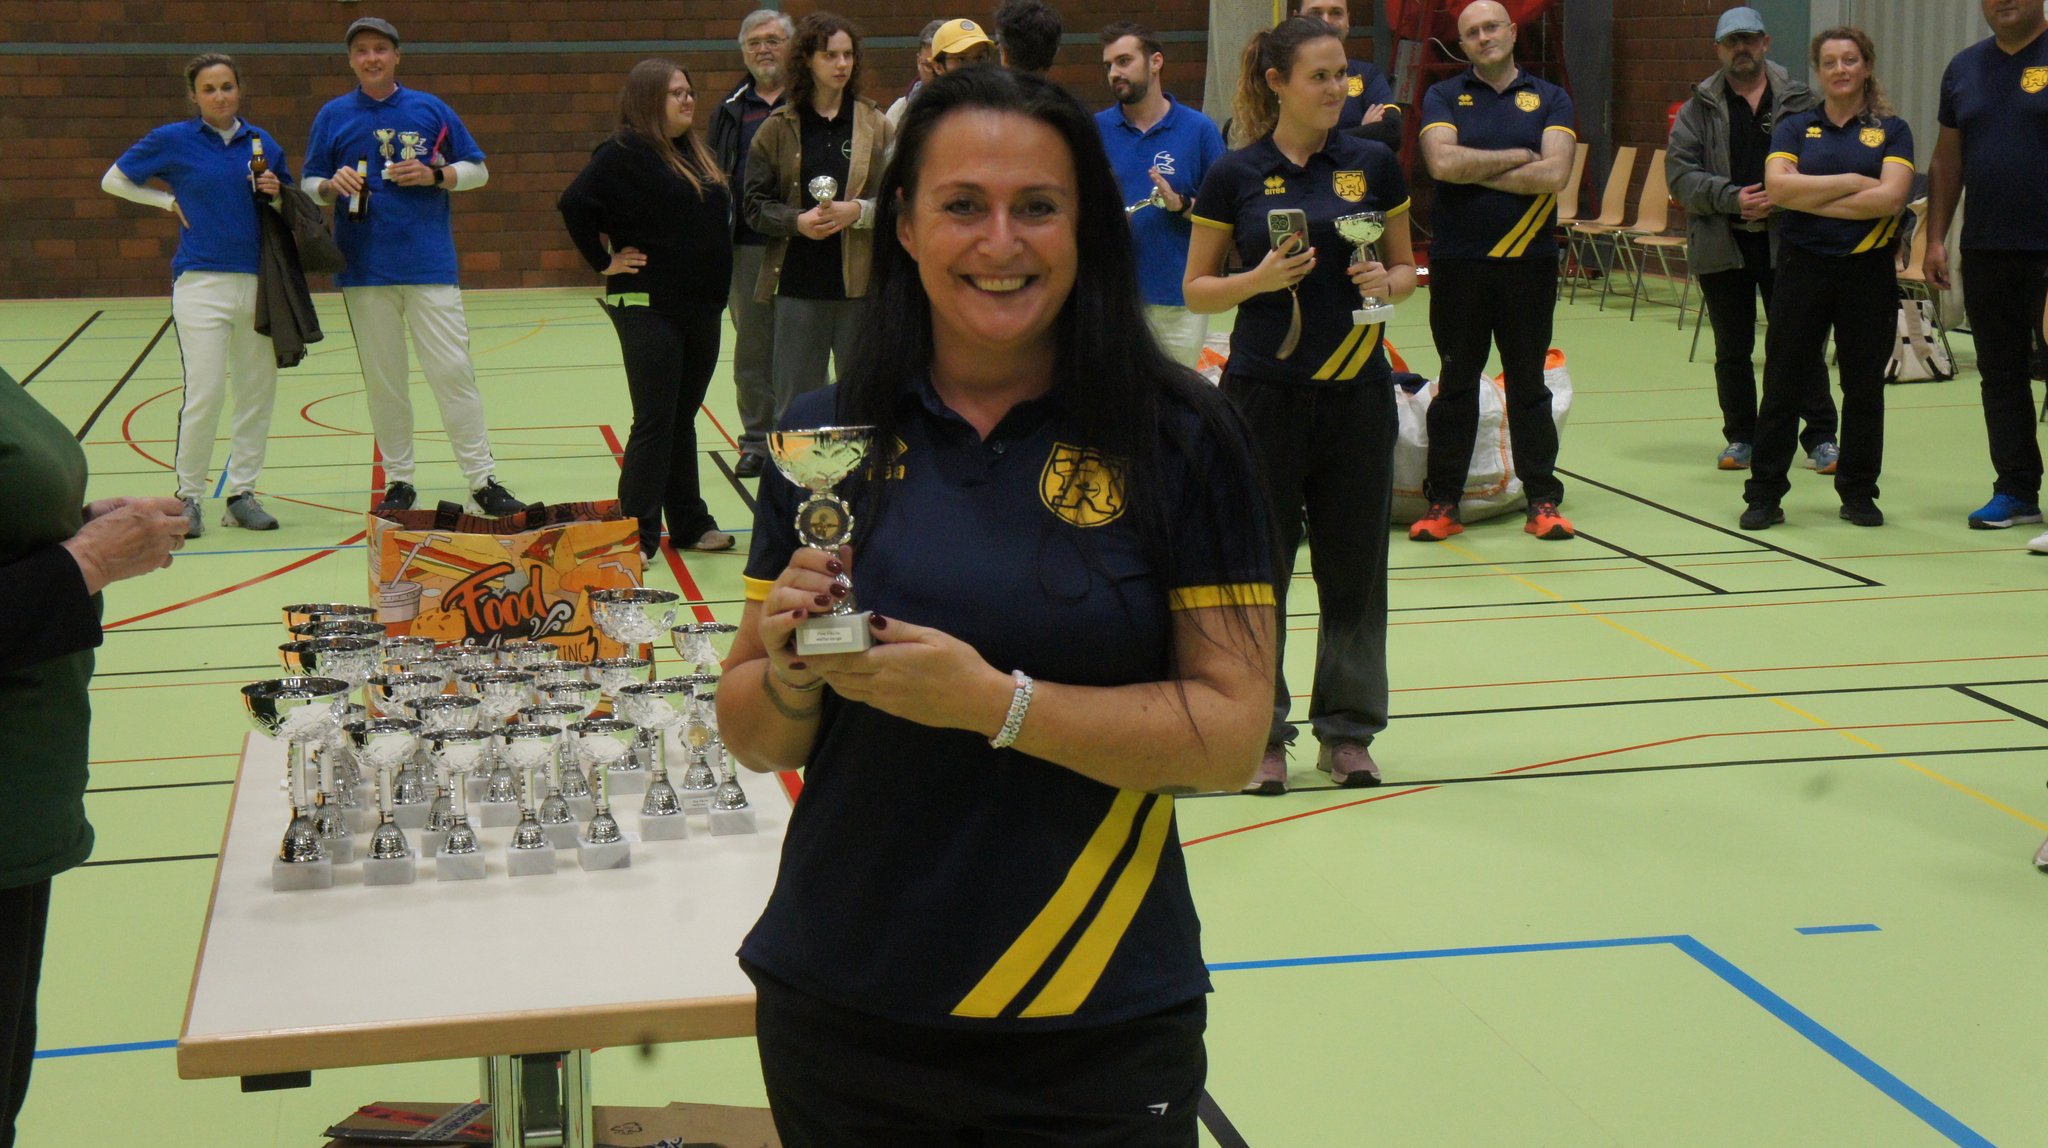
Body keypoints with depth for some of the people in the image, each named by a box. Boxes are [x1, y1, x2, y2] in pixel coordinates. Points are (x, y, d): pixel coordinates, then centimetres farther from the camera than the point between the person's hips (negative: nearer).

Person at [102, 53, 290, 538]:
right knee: (204, 394, -9)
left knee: (258, 392, 5)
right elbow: (113, 180, 11)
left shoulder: (262, 142, 10)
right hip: (201, 282, -4)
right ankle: (188, 496, 4)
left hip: (258, 281, 4)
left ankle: (242, 493, 15)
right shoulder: (173, 140, 1)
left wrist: (274, 194, -2)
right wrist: (172, 203, 2)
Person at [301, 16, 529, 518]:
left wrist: (435, 176, -8)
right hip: (365, 269, 1)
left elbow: (477, 170, 10)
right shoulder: (333, 116, 8)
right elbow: (309, 185, 12)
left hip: (430, 264, -1)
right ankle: (398, 482, 14)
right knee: (383, 380, 5)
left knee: (454, 371, -5)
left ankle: (483, 481, -1)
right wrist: (334, 185, -10)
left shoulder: (431, 110, 6)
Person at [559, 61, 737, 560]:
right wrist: (605, 261, -14)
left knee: (683, 420, 14)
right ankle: (637, 534, 0)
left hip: (702, 307, 7)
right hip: (649, 307, -7)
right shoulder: (625, 153, -11)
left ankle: (690, 524, 21)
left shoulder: (697, 152, 13)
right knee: (655, 421, -6)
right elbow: (575, 204, -20)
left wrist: (715, 285, 11)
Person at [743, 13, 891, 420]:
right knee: (795, 400, 4)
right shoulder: (778, 128, 4)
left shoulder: (876, 125, 4)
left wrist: (858, 211, -14)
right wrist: (797, 221, -14)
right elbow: (756, 206, 4)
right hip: (797, 283, 0)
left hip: (861, 280, 0)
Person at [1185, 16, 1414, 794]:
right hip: (1264, 393, -2)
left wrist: (1388, 282, -10)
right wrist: (1258, 279, -15)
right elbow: (1196, 290, 2)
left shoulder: (1374, 164, 4)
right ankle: (1259, 731, 13)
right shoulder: (1236, 176, -1)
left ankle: (1347, 730, 17)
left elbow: (1407, 269, 12)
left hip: (1358, 390, 2)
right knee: (1259, 564, 2)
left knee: (1354, 566, 6)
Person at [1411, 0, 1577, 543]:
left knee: (1528, 383, 6)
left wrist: (1475, 171, -9)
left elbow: (1554, 174, -11)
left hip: (1529, 260, 0)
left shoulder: (1549, 99, 6)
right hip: (1457, 261, 0)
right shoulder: (1443, 96, 5)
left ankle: (1543, 501, 11)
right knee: (1456, 384, 6)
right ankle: (1443, 502, 11)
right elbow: (1442, 162, -14)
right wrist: (1516, 157, -7)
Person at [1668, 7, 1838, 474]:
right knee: (1732, 348, 10)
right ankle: (1741, 438, 20)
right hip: (1721, 244, 2)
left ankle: (1820, 438, 7)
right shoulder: (1699, 108, 5)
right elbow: (1679, 171, -3)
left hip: (1787, 239, -2)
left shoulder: (1799, 102, 2)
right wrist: (1732, 198, -15)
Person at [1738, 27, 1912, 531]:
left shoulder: (1891, 130, 4)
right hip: (1803, 268, 0)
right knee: (1783, 383, 1)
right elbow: (1777, 187, -11)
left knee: (1864, 386, 6)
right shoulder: (1795, 127, 7)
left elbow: (1890, 197, -12)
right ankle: (1763, 493, 7)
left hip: (1868, 271, 0)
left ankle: (1858, 492, 17)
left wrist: (1811, 200, -11)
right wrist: (1851, 181, -12)